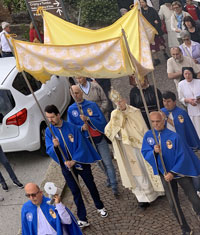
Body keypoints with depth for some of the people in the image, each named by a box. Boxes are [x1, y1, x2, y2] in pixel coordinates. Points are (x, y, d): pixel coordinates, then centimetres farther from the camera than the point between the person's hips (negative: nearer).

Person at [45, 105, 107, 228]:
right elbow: (49, 151, -12)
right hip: (67, 166, 1)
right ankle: (82, 218, 18)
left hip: (81, 162, -1)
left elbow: (81, 147, -14)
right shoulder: (48, 131, -7)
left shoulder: (72, 127, -15)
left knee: (91, 185, 16)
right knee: (75, 191, 8)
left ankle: (100, 207, 40)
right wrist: (54, 146, -34)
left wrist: (74, 161, -21)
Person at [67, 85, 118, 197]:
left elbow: (103, 121, -10)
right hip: (86, 140, 2)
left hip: (100, 138, -2)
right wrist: (81, 128, -17)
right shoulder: (71, 109, 2)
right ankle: (110, 180, 32)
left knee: (108, 162, -3)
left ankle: (114, 187, 4)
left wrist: (88, 119, -23)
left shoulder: (92, 105, -4)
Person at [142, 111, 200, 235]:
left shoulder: (174, 136, -18)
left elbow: (182, 157, -16)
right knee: (173, 204, 7)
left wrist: (173, 173, -19)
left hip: (180, 171, -3)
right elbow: (145, 154, -5)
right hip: (165, 174, 3)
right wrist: (154, 152, -27)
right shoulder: (148, 135, -6)